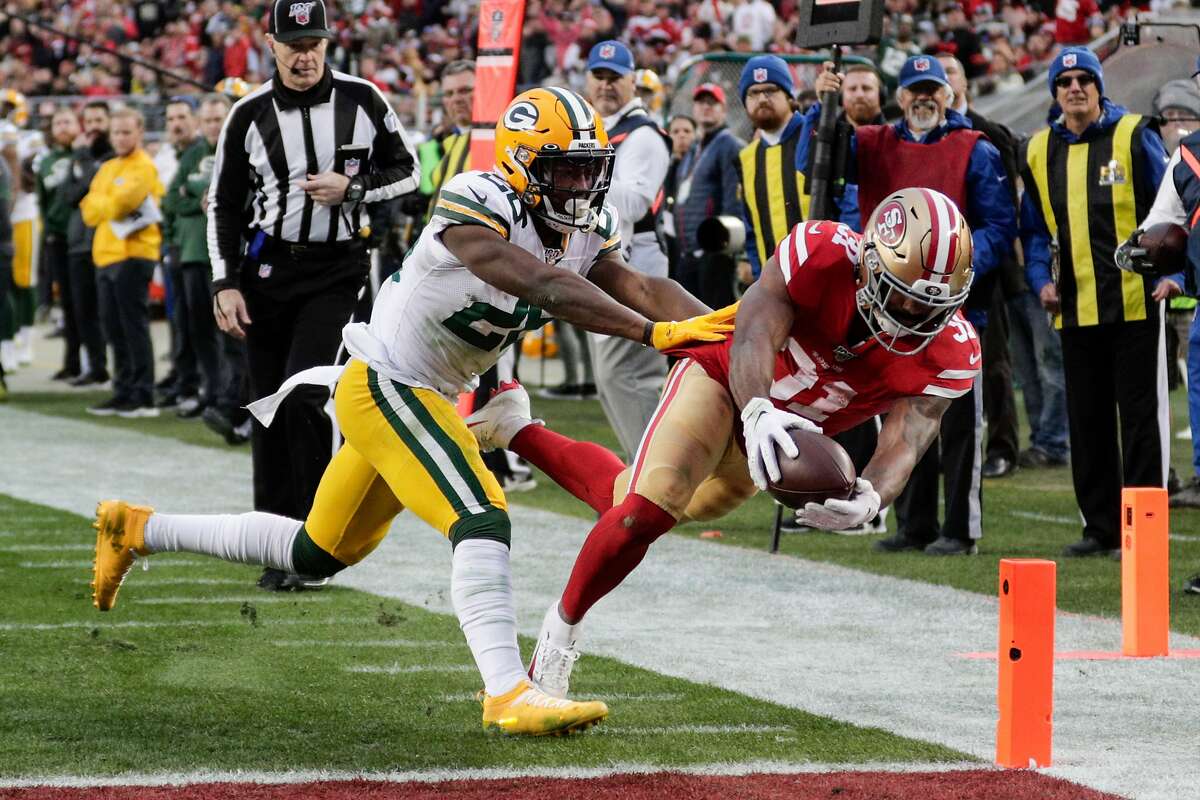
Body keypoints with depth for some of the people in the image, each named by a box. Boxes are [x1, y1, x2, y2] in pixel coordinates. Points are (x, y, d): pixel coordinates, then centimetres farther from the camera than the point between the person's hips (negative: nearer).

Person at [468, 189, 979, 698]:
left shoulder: (947, 356, -27)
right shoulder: (820, 254, -34)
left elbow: (904, 444, -33)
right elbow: (756, 336, -42)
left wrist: (869, 499, -56)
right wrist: (758, 412, -63)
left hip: (789, 429, 4)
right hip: (725, 375, -4)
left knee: (631, 504, 17)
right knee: (647, 510, -23)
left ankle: (515, 430, 42)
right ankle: (563, 624, 4)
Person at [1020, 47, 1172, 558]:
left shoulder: (1133, 136, -2)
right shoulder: (1040, 151, 10)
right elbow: (1034, 228, 17)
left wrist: (1171, 270, -13)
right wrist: (1041, 279, 2)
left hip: (1135, 302, -5)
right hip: (1076, 308, 5)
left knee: (1140, 416, -2)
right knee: (1087, 420, 8)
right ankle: (1101, 526, 16)